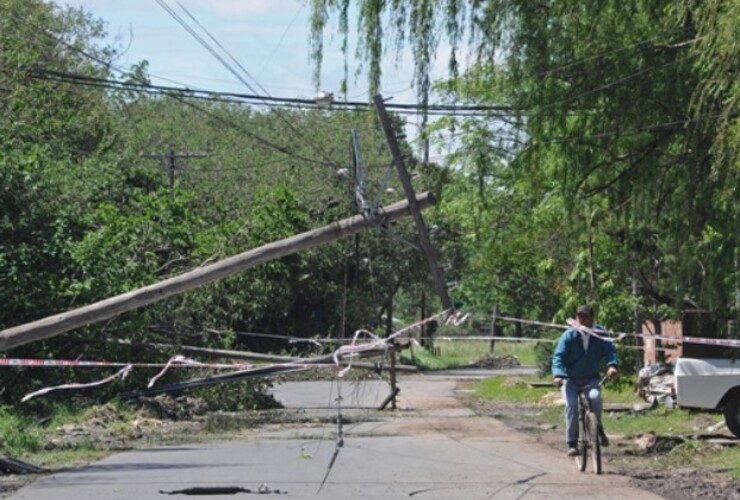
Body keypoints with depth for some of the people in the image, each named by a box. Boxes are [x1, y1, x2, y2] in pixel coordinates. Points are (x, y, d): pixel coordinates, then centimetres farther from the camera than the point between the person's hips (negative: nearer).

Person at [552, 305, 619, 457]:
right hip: (571, 379, -1)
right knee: (571, 405, -21)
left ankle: (598, 429, -6)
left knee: (595, 397, -30)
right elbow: (559, 356, -17)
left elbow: (610, 350, -13)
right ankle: (572, 444, -12)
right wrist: (558, 374, -35)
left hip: (591, 379, 1)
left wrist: (612, 365, -36)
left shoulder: (600, 335, -4)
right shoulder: (569, 336, -10)